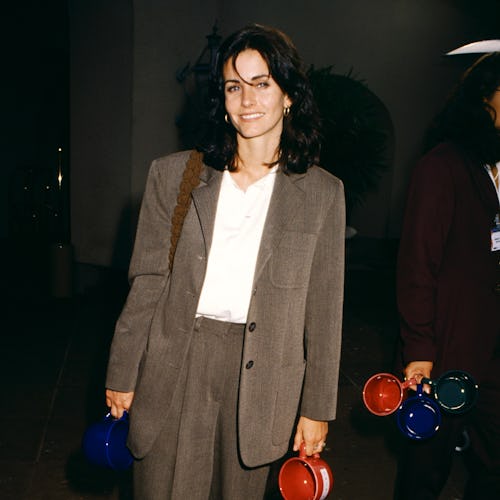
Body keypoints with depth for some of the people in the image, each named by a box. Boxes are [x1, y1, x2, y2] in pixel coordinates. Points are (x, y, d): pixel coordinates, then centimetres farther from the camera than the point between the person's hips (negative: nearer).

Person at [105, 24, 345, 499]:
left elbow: (323, 310, 2)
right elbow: (147, 282, 3)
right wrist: (121, 376, 4)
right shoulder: (174, 174, 2)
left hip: (260, 377, 0)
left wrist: (316, 407, 3)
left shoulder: (321, 193, 1)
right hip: (173, 371, 1)